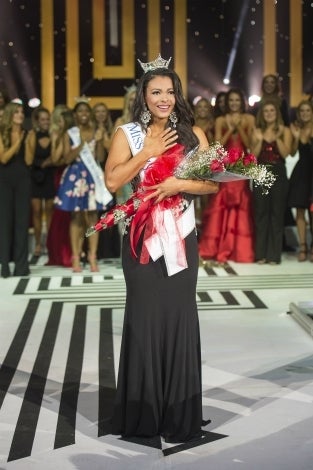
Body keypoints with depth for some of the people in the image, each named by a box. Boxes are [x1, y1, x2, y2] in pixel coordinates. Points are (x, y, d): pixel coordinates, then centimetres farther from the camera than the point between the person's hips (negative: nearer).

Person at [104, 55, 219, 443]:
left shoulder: (192, 133, 6)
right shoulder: (127, 133, 2)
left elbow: (213, 182, 1)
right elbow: (112, 181, -9)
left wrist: (179, 184, -15)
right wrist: (148, 152, -12)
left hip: (180, 238, 1)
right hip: (141, 236, -1)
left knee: (179, 315, 3)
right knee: (144, 315, 2)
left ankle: (178, 414, 13)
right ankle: (143, 411, 14)